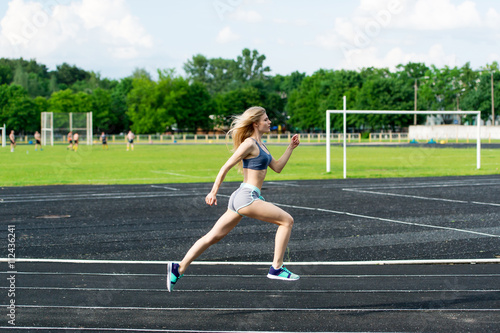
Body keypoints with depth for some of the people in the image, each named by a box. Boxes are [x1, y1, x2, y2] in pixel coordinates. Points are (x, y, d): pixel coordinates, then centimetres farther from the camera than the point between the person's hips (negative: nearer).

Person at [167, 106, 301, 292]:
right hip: (247, 196, -10)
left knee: (213, 237, 7)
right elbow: (226, 167, -11)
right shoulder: (249, 144, -10)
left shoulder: (259, 145, 19)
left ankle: (179, 268, 7)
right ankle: (276, 268, -2)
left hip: (240, 198, 10)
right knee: (287, 220, -5)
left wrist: (291, 148, 16)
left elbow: (277, 167, 23)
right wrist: (214, 191, -11)